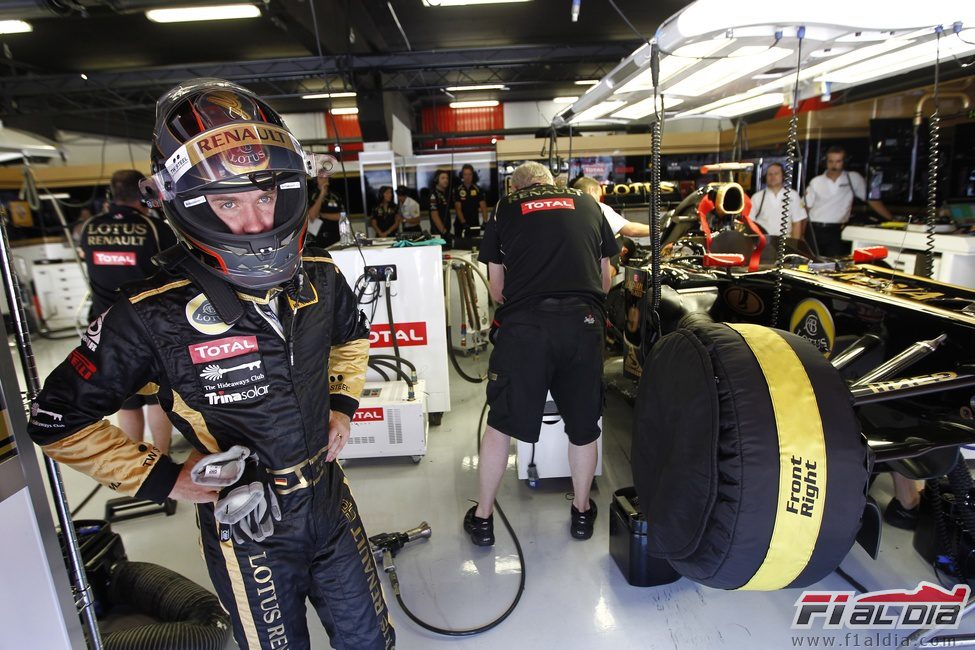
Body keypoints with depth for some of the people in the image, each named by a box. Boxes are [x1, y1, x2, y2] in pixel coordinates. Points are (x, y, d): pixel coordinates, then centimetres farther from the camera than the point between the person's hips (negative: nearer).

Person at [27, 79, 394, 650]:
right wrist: (163, 479, -11)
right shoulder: (155, 315, -21)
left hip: (330, 500, 4)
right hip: (248, 531, -3)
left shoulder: (318, 276, -9)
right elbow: (59, 420, -8)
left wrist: (343, 403, 2)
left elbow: (352, 337, 14)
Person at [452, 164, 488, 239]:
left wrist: (485, 221, -18)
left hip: (475, 224, 2)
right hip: (461, 225, -2)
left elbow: (483, 207, -3)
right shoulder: (458, 190, -2)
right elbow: (458, 209, -9)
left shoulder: (477, 190, 4)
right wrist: (464, 223, -22)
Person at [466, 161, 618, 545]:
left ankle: (483, 517, 26)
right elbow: (606, 280, 24)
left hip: (524, 323, -2)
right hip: (584, 321, 2)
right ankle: (581, 512, 36)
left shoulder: (504, 210, 16)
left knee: (500, 422, 12)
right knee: (583, 424, 18)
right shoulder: (587, 204, 21)